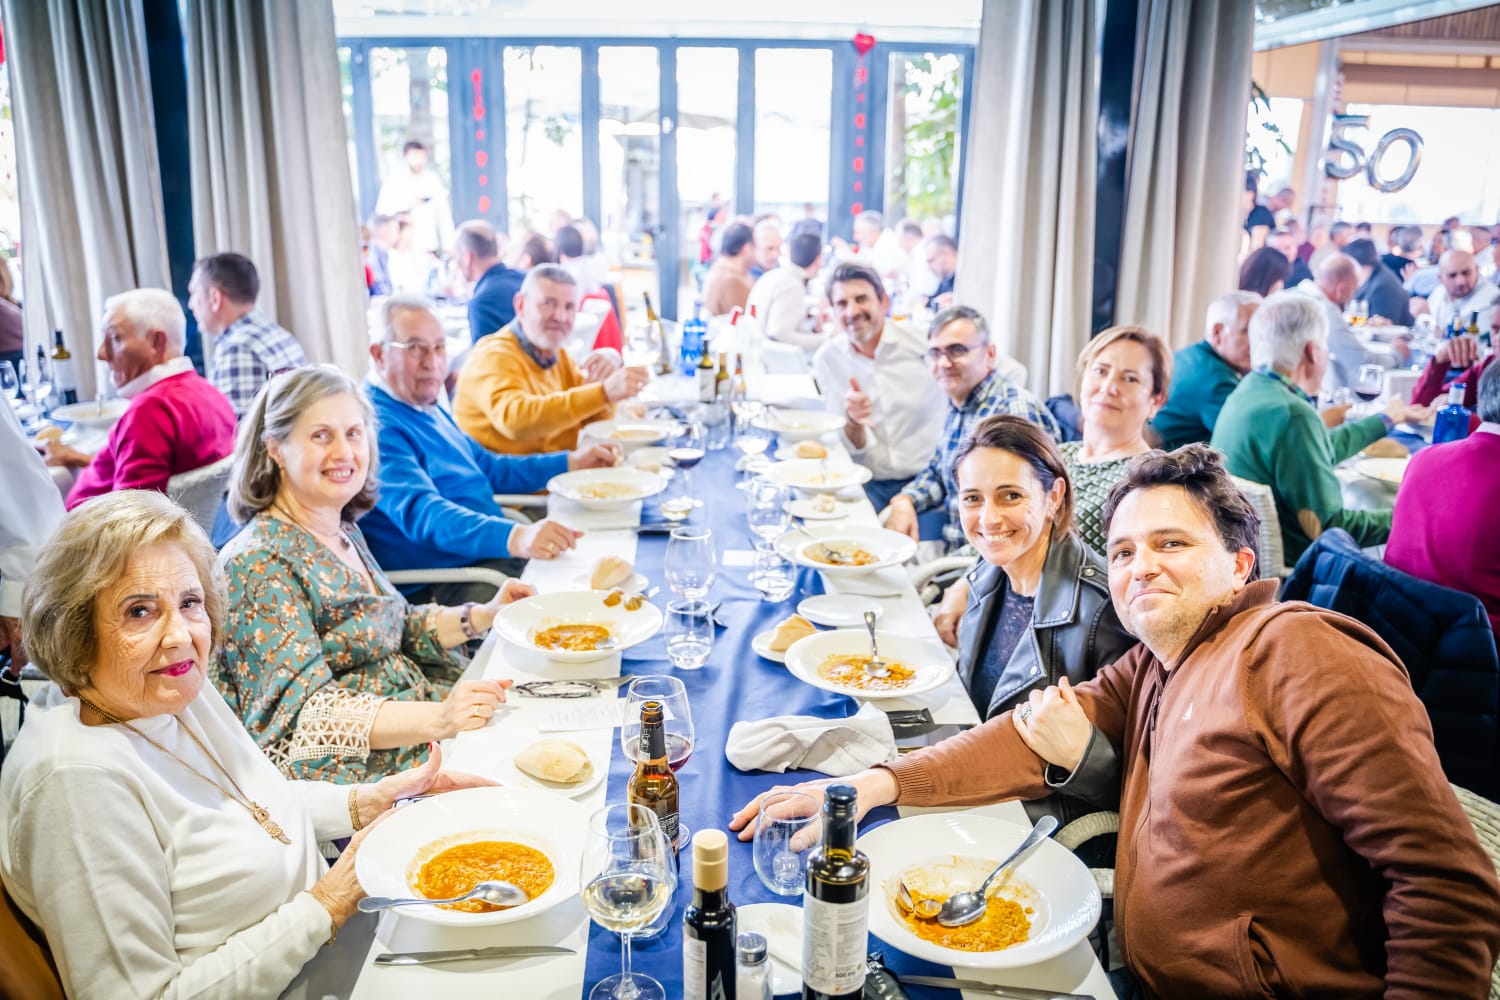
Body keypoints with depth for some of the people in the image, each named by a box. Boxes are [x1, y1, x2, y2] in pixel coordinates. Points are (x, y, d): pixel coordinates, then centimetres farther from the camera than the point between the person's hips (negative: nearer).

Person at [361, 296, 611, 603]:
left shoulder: (429, 410, 16)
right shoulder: (378, 427, -17)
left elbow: (488, 468, 28)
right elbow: (422, 513, -31)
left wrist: (571, 462, 20)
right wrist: (515, 537, -45)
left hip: (495, 554, 10)